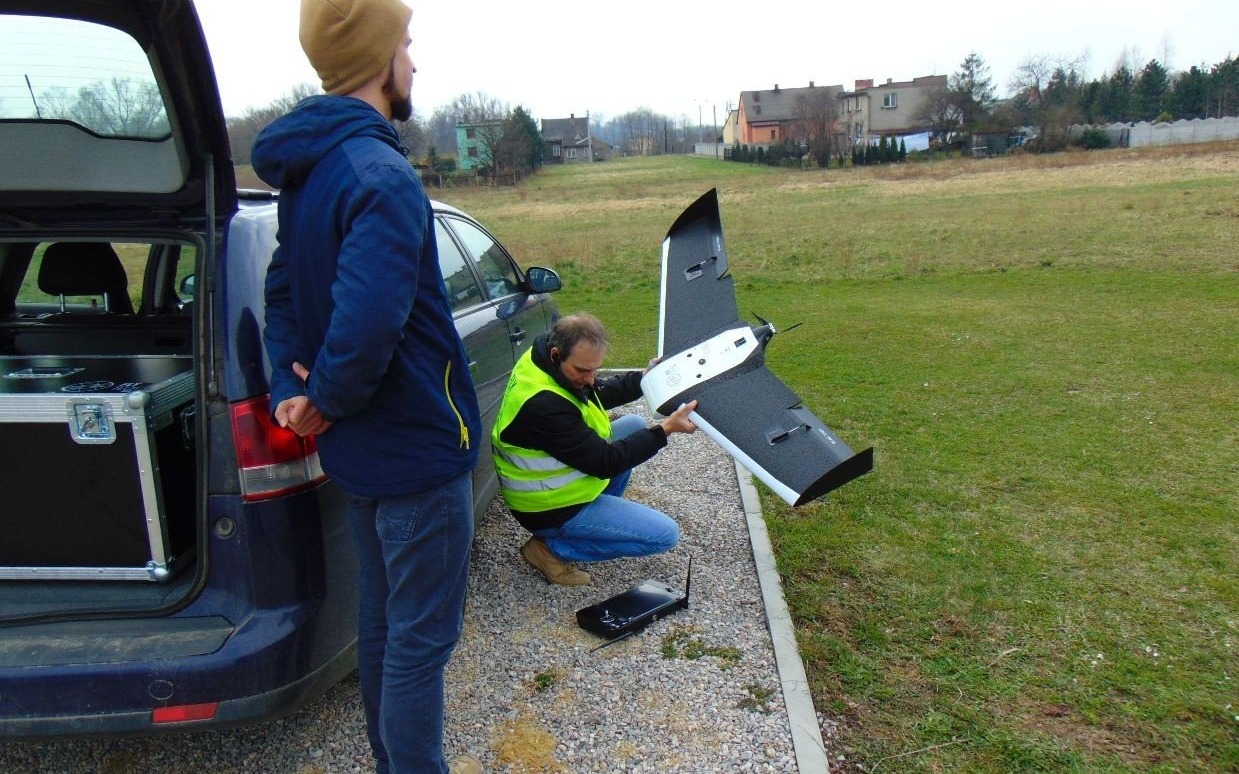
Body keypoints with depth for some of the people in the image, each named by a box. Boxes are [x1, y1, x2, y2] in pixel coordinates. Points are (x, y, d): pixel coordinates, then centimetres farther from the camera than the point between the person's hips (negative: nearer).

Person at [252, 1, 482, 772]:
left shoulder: (306, 171, 8)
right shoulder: (382, 176, -23)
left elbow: (284, 291, 14)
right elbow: (368, 326, -35)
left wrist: (295, 384, 2)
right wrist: (328, 400, -17)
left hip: (362, 449, 10)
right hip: (419, 447, -10)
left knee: (382, 616, 23)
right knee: (422, 638, 6)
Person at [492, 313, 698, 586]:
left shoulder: (547, 362, -7)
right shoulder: (543, 405, -35)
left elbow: (599, 395, 11)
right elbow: (605, 463, -28)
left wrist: (644, 380, -4)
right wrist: (665, 429, -24)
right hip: (551, 509, -9)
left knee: (635, 425, 15)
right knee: (666, 534, -9)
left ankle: (599, 517, 14)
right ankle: (551, 547, -4)